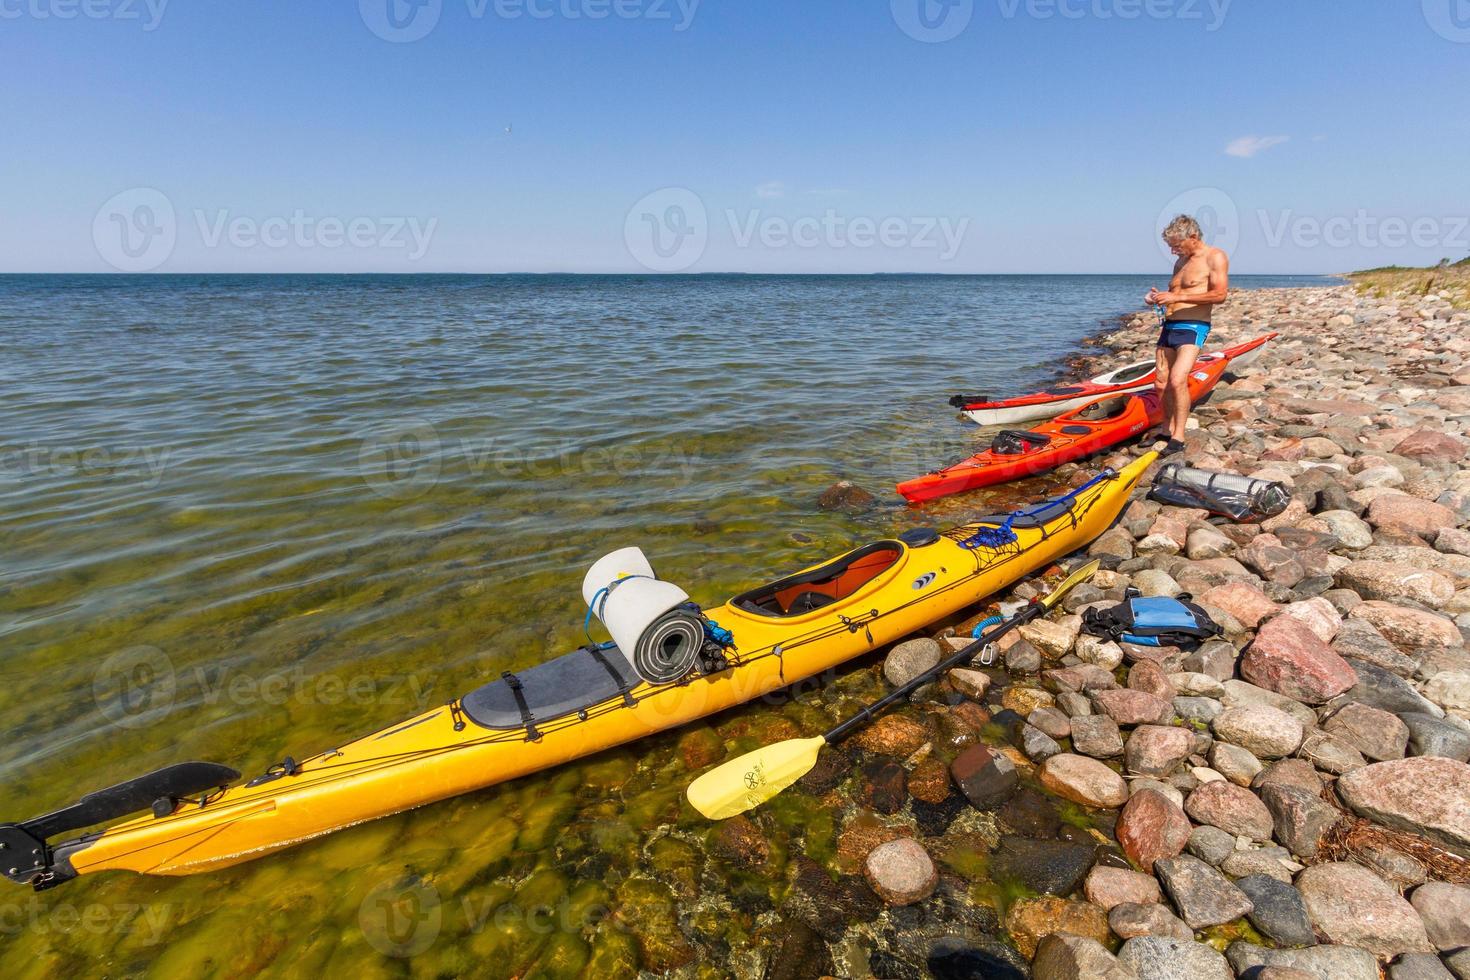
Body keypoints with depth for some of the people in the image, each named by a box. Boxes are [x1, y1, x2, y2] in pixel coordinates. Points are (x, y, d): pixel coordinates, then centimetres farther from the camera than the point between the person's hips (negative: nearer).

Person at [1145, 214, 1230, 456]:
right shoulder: (1181, 262, 20)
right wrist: (1160, 297, 6)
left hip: (1193, 327, -8)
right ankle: (1167, 429, 20)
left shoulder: (1215, 257, -3)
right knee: (1161, 383, 6)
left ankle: (1178, 436, -14)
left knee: (1177, 380, -21)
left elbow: (1220, 295, -15)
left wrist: (1177, 296, -19)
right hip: (1169, 326, 8)